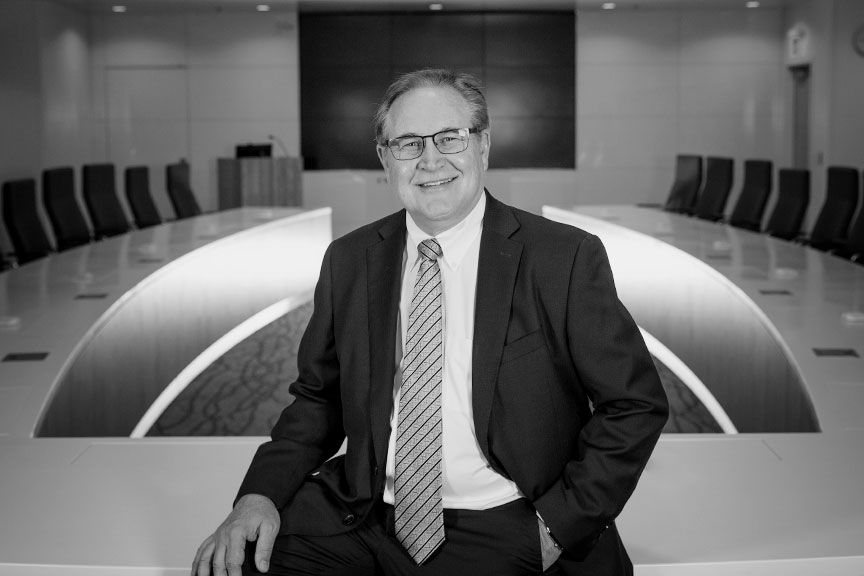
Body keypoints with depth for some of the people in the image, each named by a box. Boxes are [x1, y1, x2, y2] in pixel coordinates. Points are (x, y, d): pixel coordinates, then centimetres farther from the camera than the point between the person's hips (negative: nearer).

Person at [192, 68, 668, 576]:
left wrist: (558, 525, -10)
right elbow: (319, 397, 11)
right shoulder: (349, 261, 6)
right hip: (361, 519, 3)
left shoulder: (567, 259, -7)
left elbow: (636, 405, -4)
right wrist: (262, 493, -6)